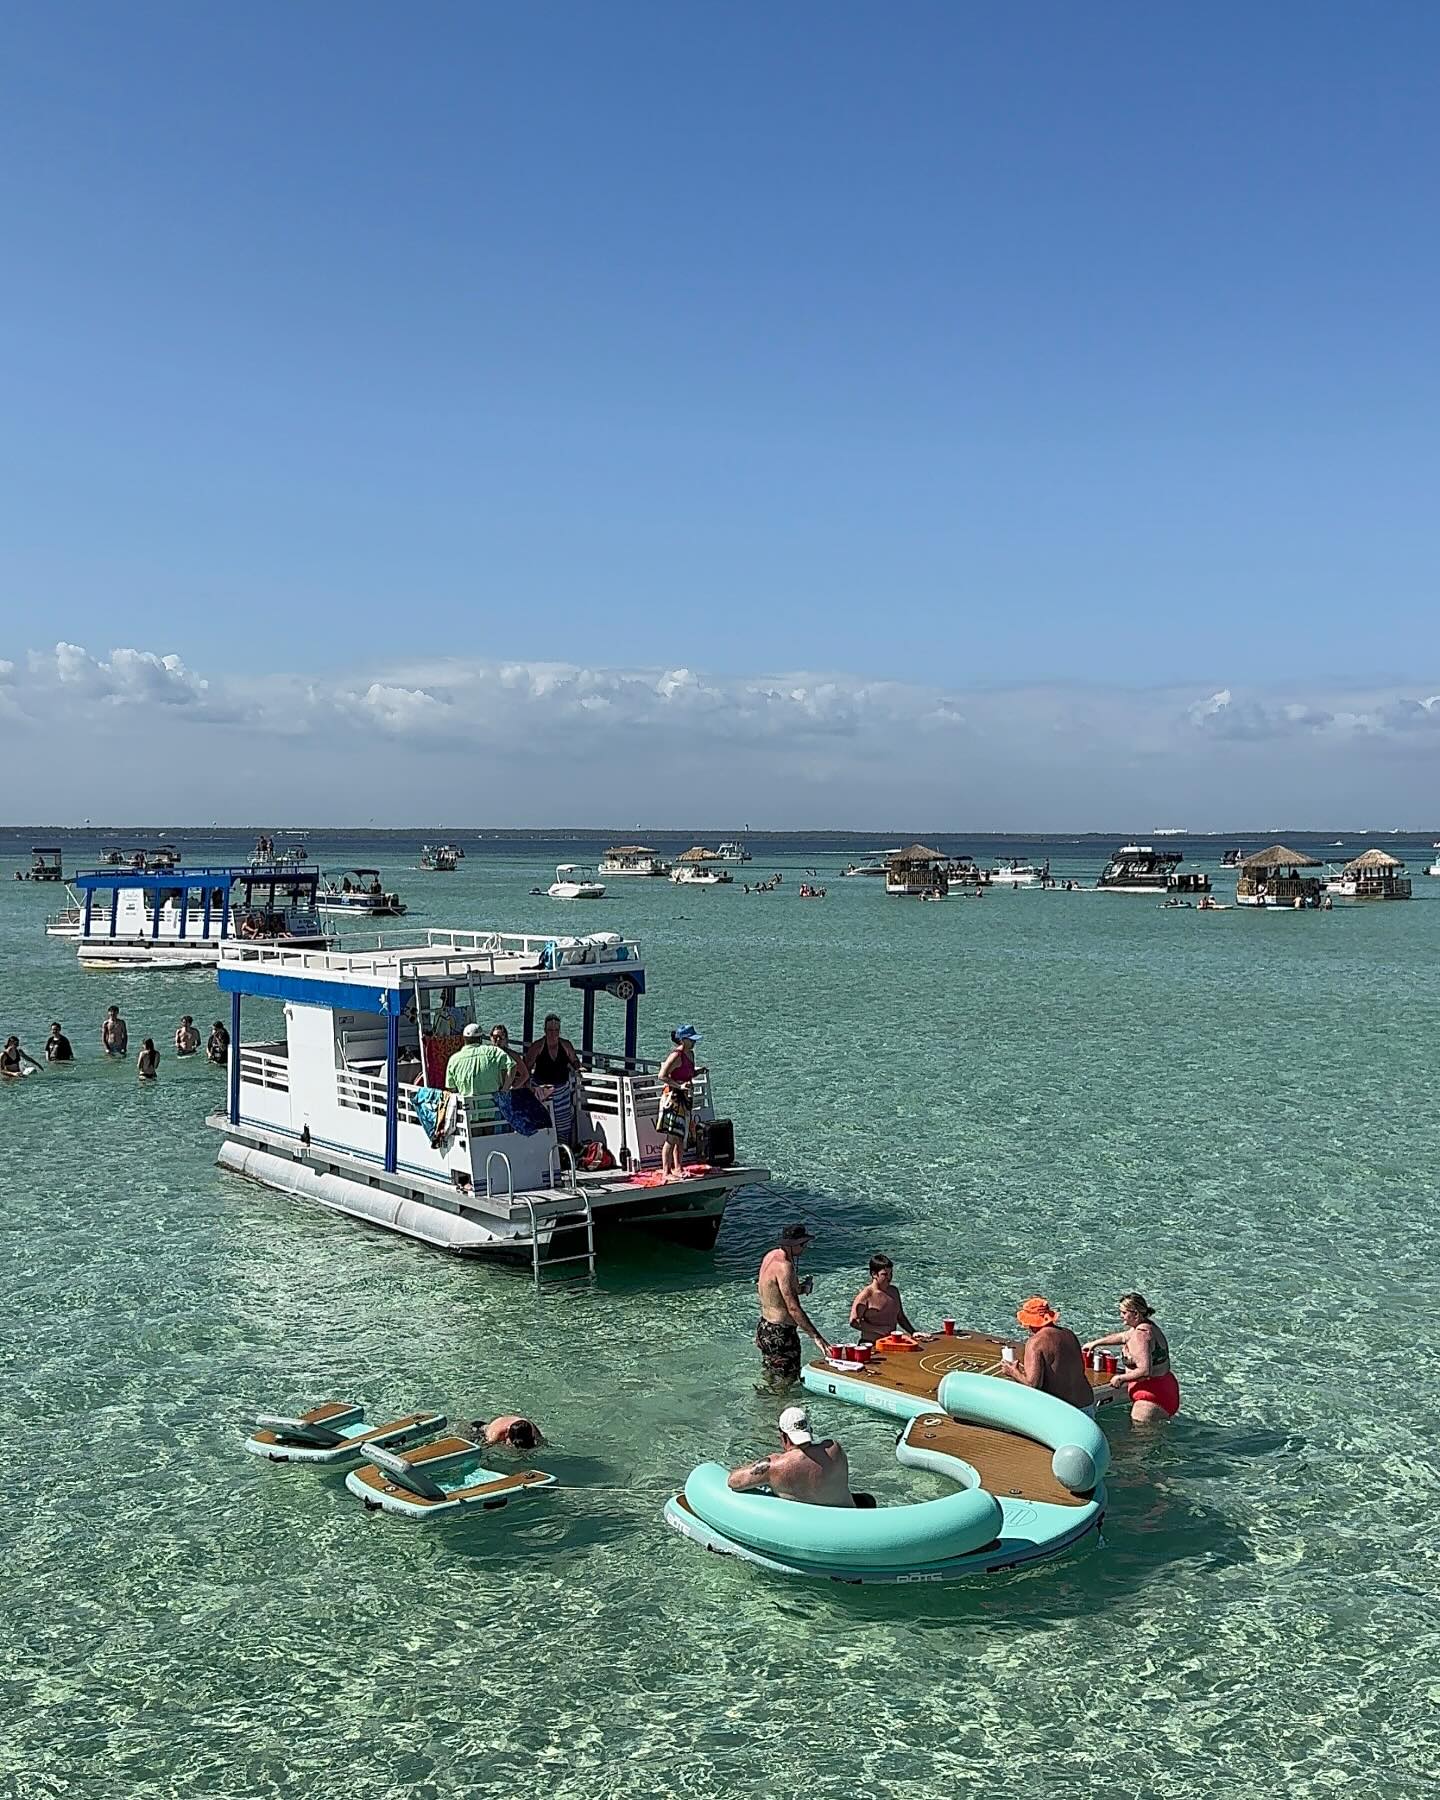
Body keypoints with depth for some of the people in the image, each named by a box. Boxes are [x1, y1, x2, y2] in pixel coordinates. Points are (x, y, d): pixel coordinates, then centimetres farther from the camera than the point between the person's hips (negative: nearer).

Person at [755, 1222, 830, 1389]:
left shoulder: (770, 1256, 5)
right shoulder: (784, 1266, -24)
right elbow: (793, 1308, -28)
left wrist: (798, 1289, 6)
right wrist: (816, 1337, -29)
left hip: (765, 1329, 10)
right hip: (781, 1335, -10)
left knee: (771, 1380, 24)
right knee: (786, 1382, 2)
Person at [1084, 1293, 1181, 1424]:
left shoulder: (1141, 1334, -21)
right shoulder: (1147, 1326, 10)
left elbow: (1145, 1371, -29)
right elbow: (1122, 1336, 29)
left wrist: (1121, 1378, -14)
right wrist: (1095, 1343, 36)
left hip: (1153, 1398, -10)